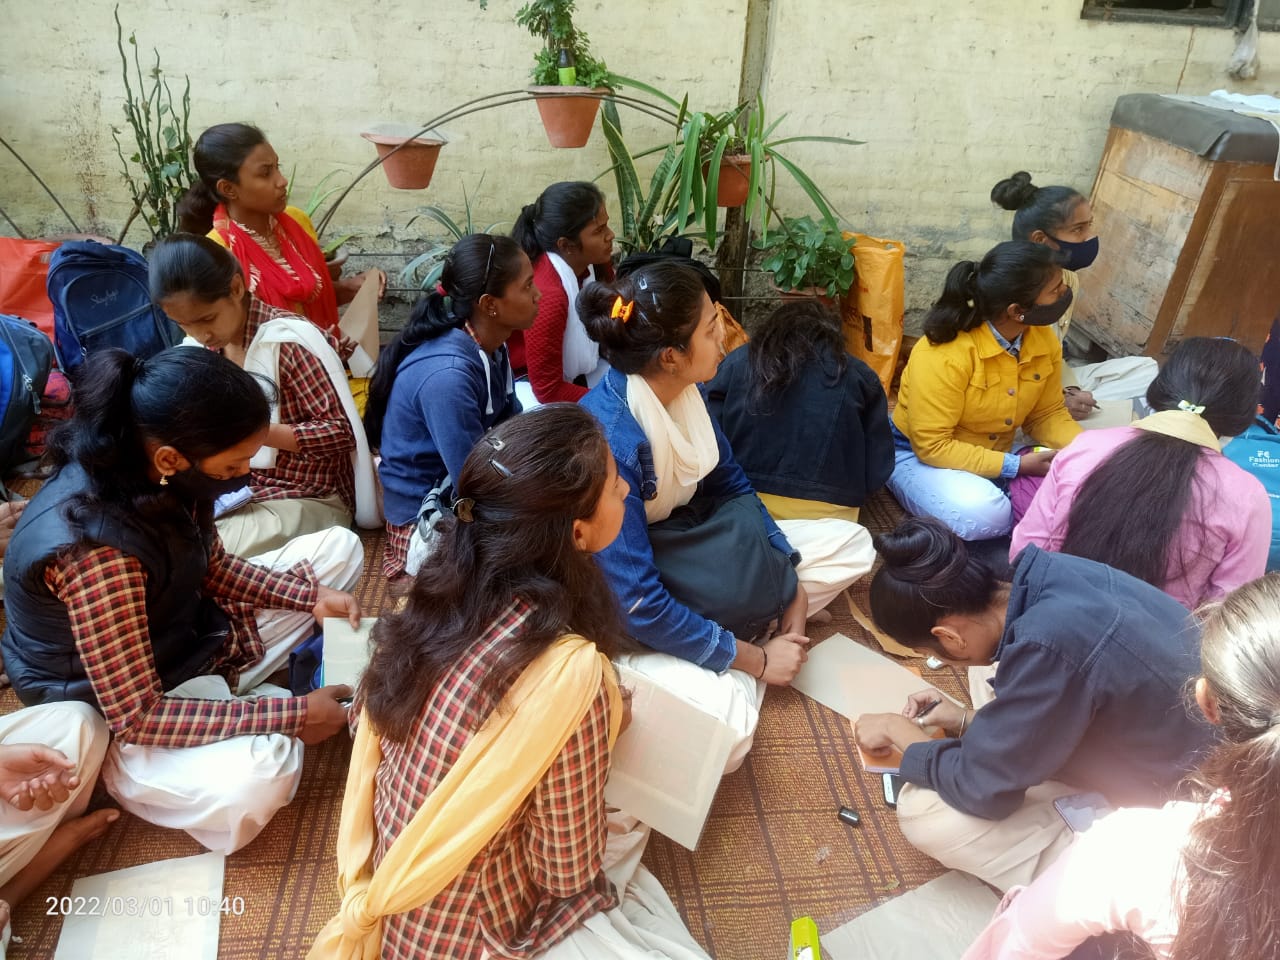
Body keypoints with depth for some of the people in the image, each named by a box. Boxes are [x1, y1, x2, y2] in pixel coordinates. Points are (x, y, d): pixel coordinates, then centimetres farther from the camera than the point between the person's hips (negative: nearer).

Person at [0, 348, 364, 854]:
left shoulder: (147, 470, -13)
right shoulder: (93, 549, -37)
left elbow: (211, 567, 4)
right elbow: (136, 716, -32)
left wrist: (311, 595, -10)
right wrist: (291, 714, -29)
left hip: (188, 632, 9)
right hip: (110, 713, -8)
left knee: (339, 546, 6)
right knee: (257, 775, -39)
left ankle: (220, 694, 0)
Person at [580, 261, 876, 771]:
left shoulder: (681, 391, -9)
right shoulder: (609, 442, -32)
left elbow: (730, 486, 6)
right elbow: (639, 605, -31)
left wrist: (789, 583, -1)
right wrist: (757, 660, -20)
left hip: (678, 549, 9)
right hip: (621, 612, -8)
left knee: (851, 544, 7)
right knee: (724, 722, -37)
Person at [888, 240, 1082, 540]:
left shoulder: (1045, 340, -7)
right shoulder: (944, 355, -28)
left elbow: (1047, 414, 5)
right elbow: (931, 445, -25)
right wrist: (1015, 466, -26)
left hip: (996, 458, 6)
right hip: (920, 455, -6)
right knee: (982, 514, -35)